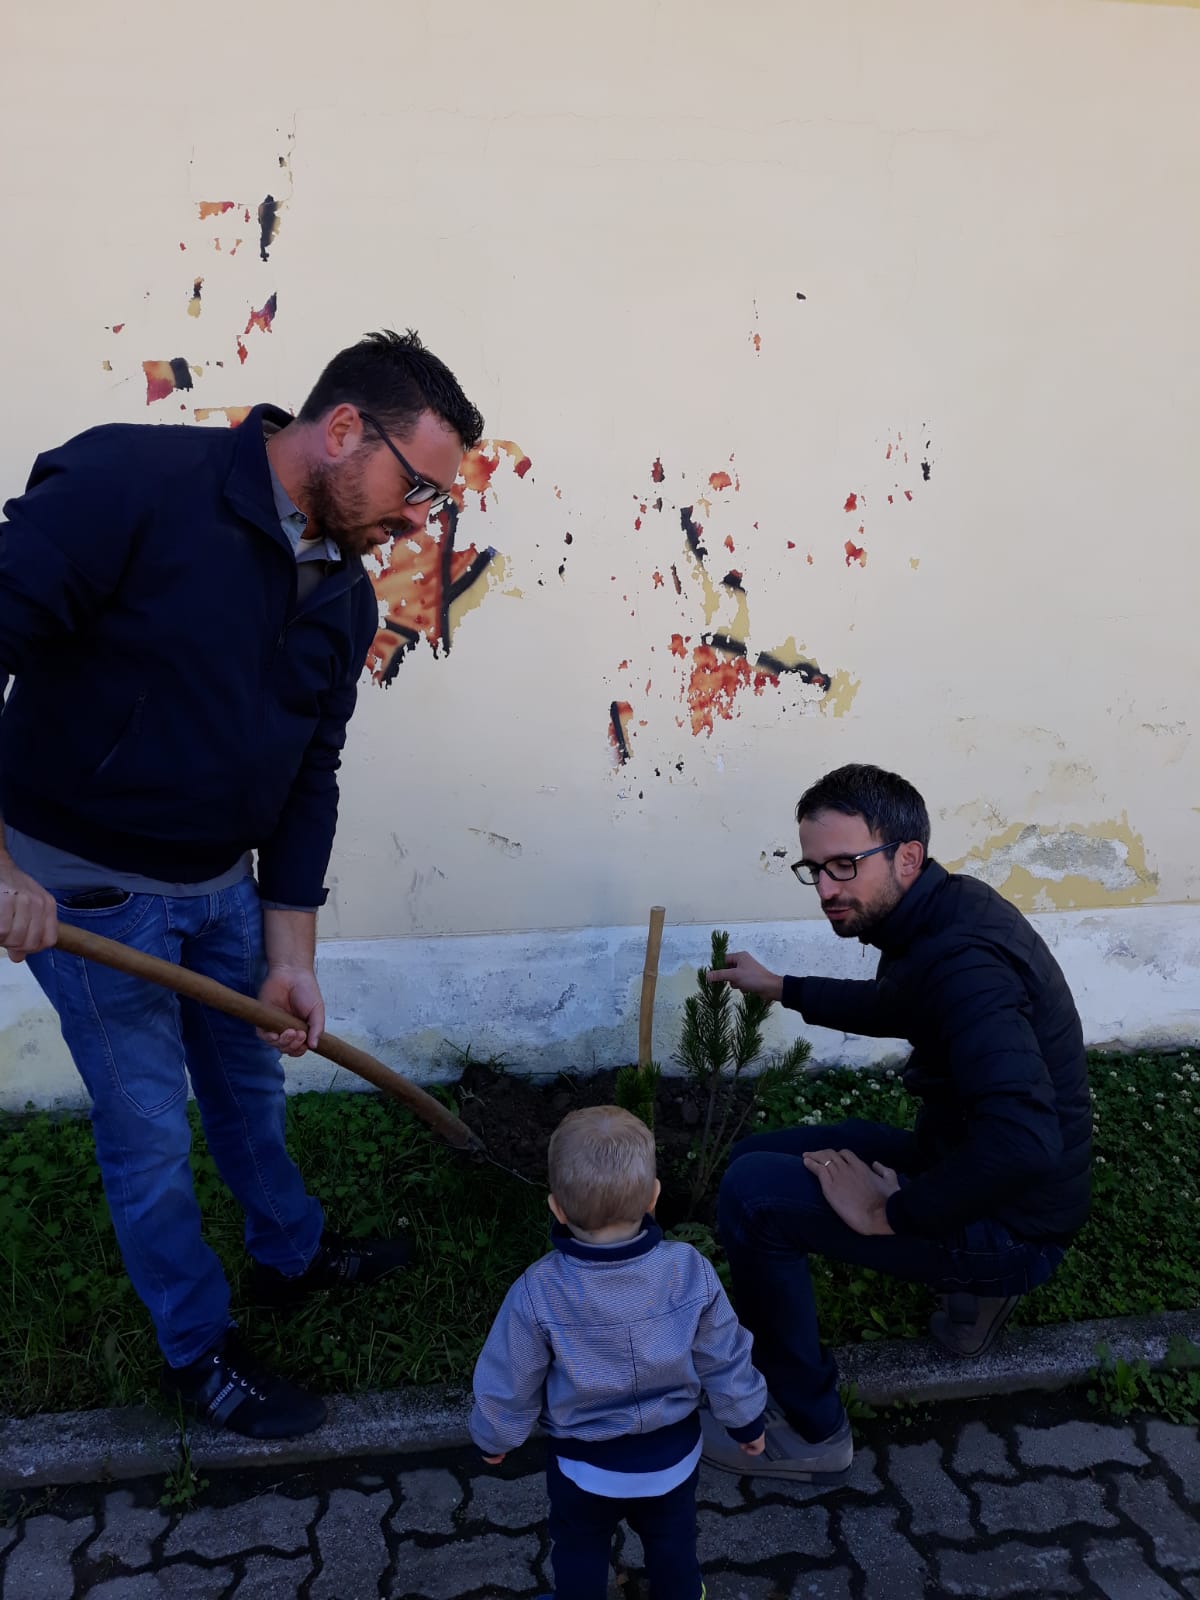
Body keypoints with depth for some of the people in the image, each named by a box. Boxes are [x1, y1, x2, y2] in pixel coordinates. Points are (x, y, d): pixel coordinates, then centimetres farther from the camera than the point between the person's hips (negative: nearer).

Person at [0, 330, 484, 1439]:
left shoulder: (344, 597, -1)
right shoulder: (130, 483, -24)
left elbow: (306, 778, 3)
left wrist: (290, 955, 2)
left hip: (221, 886, 7)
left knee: (252, 1085, 23)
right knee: (150, 1132, 8)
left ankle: (292, 1255, 49)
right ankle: (198, 1352, 31)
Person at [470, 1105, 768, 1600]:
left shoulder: (537, 1294, -31)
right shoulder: (691, 1272, -26)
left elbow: (508, 1384, -15)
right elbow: (725, 1361, -11)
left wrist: (495, 1437, 6)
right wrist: (746, 1421, 8)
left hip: (585, 1465, -2)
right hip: (674, 1452, 2)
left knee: (580, 1550, 28)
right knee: (672, 1541, 30)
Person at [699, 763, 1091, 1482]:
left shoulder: (963, 960, -30)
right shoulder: (950, 907, 0)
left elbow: (1025, 1142, -42)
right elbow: (898, 1006, 23)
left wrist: (888, 1212, -29)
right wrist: (780, 987, 28)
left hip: (1011, 1227, -9)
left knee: (752, 1193, -20)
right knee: (758, 1153, 13)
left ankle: (809, 1431, 0)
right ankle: (972, 1284, 19)